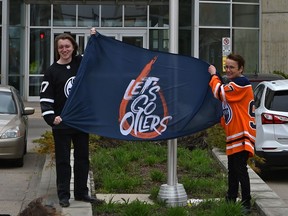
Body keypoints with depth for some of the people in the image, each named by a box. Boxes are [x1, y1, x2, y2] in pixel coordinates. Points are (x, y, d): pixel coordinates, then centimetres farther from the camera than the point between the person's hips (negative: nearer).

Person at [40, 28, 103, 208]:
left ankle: (81, 193, 22)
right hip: (62, 124, -4)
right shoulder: (52, 71, -6)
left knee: (83, 158, 11)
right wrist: (51, 117, -23)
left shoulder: (81, 63, 3)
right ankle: (64, 195, 10)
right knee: (63, 160, 3)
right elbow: (46, 98, -9)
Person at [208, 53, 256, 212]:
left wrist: (213, 74, -7)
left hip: (242, 136, -10)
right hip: (233, 136, 10)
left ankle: (246, 204, -6)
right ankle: (231, 200, 27)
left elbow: (220, 92, -21)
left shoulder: (241, 83, -14)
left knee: (240, 170, -10)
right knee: (232, 171, 17)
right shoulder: (233, 85, 19)